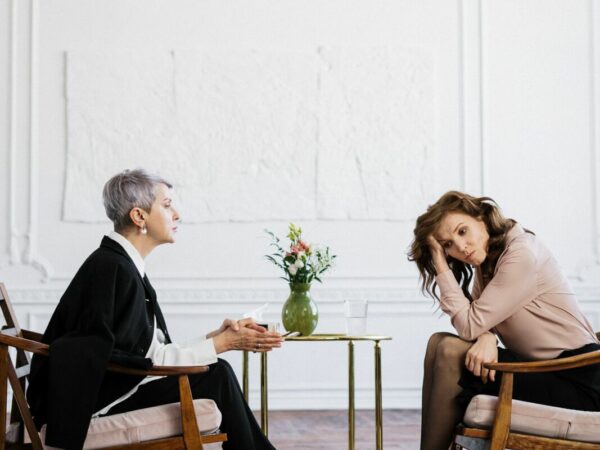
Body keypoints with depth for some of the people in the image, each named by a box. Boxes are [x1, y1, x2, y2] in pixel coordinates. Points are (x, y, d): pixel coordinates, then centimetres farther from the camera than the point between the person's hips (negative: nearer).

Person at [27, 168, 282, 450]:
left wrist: (217, 337, 0)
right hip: (96, 400, -9)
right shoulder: (114, 268, -19)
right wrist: (219, 345, -13)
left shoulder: (121, 263, 10)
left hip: (105, 384, 9)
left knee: (217, 372, 6)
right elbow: (150, 358, -20)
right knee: (216, 376, -9)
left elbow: (149, 348, 7)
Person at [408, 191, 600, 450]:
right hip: (539, 369, 9)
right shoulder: (489, 257, 10)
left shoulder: (522, 254, -17)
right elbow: (479, 323, 2)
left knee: (451, 353, -18)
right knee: (439, 343, -3)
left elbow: (470, 325, -18)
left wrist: (441, 265, -13)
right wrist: (487, 337, -21)